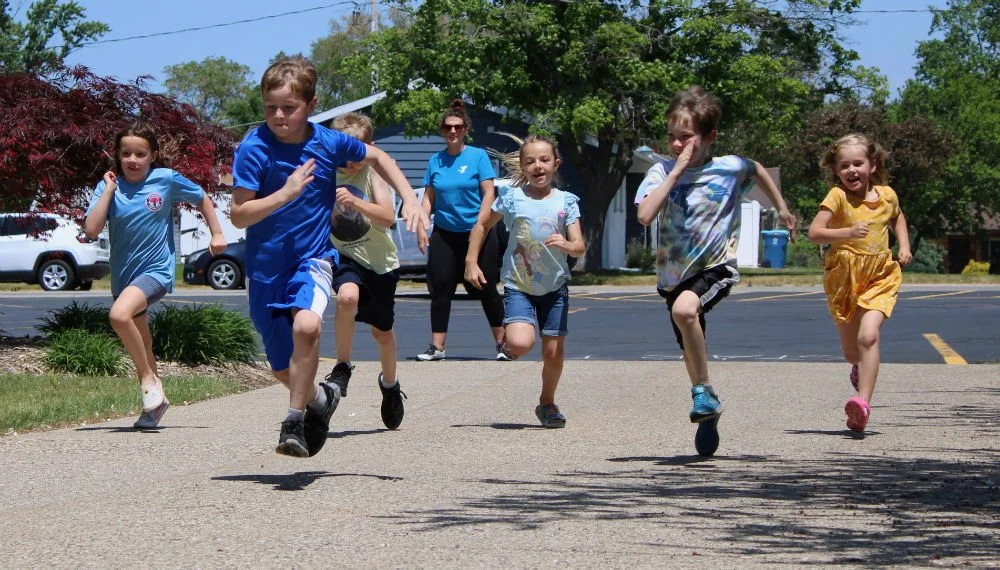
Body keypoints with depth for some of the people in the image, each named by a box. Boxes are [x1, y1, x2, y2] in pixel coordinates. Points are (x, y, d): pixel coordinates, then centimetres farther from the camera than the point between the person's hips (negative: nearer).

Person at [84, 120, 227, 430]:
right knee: (141, 348, 17)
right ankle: (155, 402, 36)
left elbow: (202, 198, 11)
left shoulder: (166, 180, -7)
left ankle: (149, 380, -15)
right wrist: (109, 189, -14)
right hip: (123, 274, 5)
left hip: (156, 270, -5)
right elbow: (92, 230, -16)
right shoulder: (109, 185, -3)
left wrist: (216, 233, 9)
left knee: (120, 314, -31)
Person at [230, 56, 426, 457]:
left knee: (307, 325, -32)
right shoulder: (254, 149, -14)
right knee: (284, 369, 11)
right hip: (265, 268, 1)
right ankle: (320, 398, 44)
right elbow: (239, 215, -17)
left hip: (312, 258, -1)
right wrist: (286, 193, -29)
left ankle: (295, 421, -19)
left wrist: (410, 201, 4)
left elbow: (378, 158, 13)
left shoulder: (329, 143, -7)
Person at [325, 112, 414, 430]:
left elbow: (388, 217, -23)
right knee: (347, 296, -34)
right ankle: (342, 366, -16)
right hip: (345, 257, 0)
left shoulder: (372, 174, -11)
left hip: (379, 262, 0)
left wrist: (354, 201, -38)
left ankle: (389, 383, 44)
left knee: (381, 331, 14)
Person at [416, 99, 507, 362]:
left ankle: (501, 344, 12)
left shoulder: (478, 156, -3)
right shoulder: (435, 160, 6)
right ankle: (437, 347, 3)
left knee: (487, 289, 2)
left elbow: (488, 193, -7)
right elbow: (428, 198, 11)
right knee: (440, 289, -1)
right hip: (444, 234, 3)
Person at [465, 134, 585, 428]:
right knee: (521, 343, -25)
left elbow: (579, 246, -8)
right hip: (518, 285, -2)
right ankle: (507, 341, 12)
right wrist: (471, 262, 4)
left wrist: (566, 245, -31)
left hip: (554, 286, 2)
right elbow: (482, 225, 10)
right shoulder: (511, 197, -4)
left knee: (554, 351, 4)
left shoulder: (566, 202, -3)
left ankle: (547, 403, 29)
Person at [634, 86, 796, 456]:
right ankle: (708, 414, 41)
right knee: (691, 352, 16)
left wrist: (782, 208, 25)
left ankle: (704, 393, -19)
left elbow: (758, 170, 15)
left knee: (684, 309, -35)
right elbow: (645, 215, -27)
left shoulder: (730, 168, -9)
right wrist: (677, 170, -25)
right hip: (673, 273, 4)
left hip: (715, 266, -3)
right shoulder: (662, 171, -10)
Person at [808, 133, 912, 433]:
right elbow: (814, 232, -20)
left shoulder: (886, 195, 2)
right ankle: (860, 368, 50)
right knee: (851, 351, 12)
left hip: (880, 277, 0)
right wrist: (848, 233, -33)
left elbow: (897, 217, 26)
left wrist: (904, 245, 12)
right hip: (844, 276, 0)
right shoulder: (837, 196, -10)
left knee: (868, 336, -22)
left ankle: (863, 402, -28)